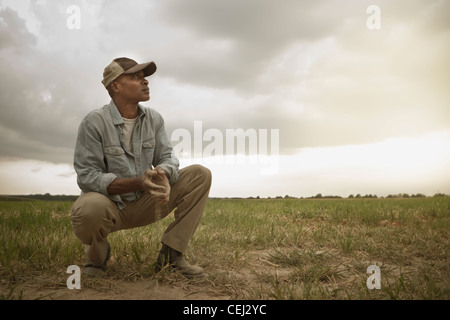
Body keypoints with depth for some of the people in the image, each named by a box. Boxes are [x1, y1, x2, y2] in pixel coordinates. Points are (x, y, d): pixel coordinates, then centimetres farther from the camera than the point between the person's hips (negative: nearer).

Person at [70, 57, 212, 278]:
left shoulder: (154, 119, 2)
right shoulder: (94, 122, -14)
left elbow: (166, 157, 0)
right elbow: (87, 177, -18)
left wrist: (163, 175, -27)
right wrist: (139, 182, -32)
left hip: (144, 204, 5)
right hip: (109, 206, -4)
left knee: (200, 174, -10)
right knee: (88, 209, -41)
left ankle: (170, 253, -9)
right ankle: (97, 253, -1)